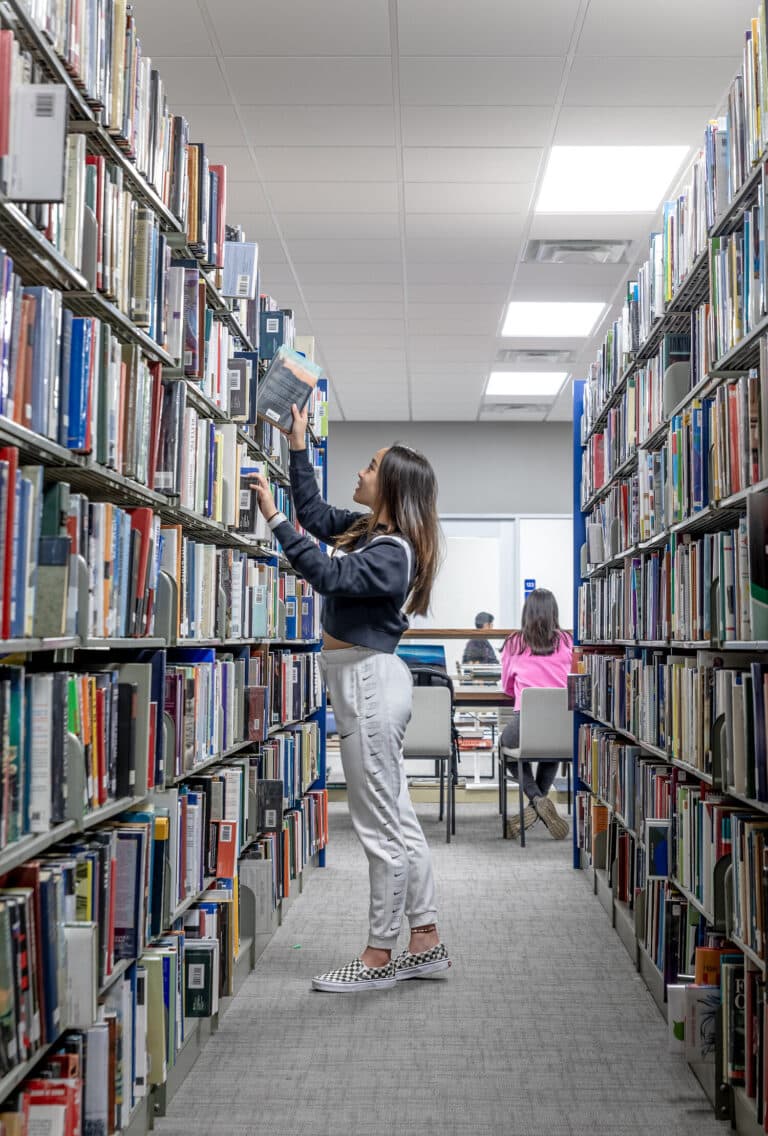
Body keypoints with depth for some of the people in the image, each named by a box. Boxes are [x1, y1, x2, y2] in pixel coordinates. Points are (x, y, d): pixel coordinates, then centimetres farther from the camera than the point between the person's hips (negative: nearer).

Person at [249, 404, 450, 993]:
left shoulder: (392, 553, -16)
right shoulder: (367, 529, 11)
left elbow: (329, 575, -27)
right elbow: (316, 514, 23)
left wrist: (275, 519, -23)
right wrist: (299, 446, 20)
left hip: (370, 681, -10)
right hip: (366, 679, 10)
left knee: (381, 825, -1)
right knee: (397, 817, 14)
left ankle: (379, 957, 9)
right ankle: (426, 943, 23)